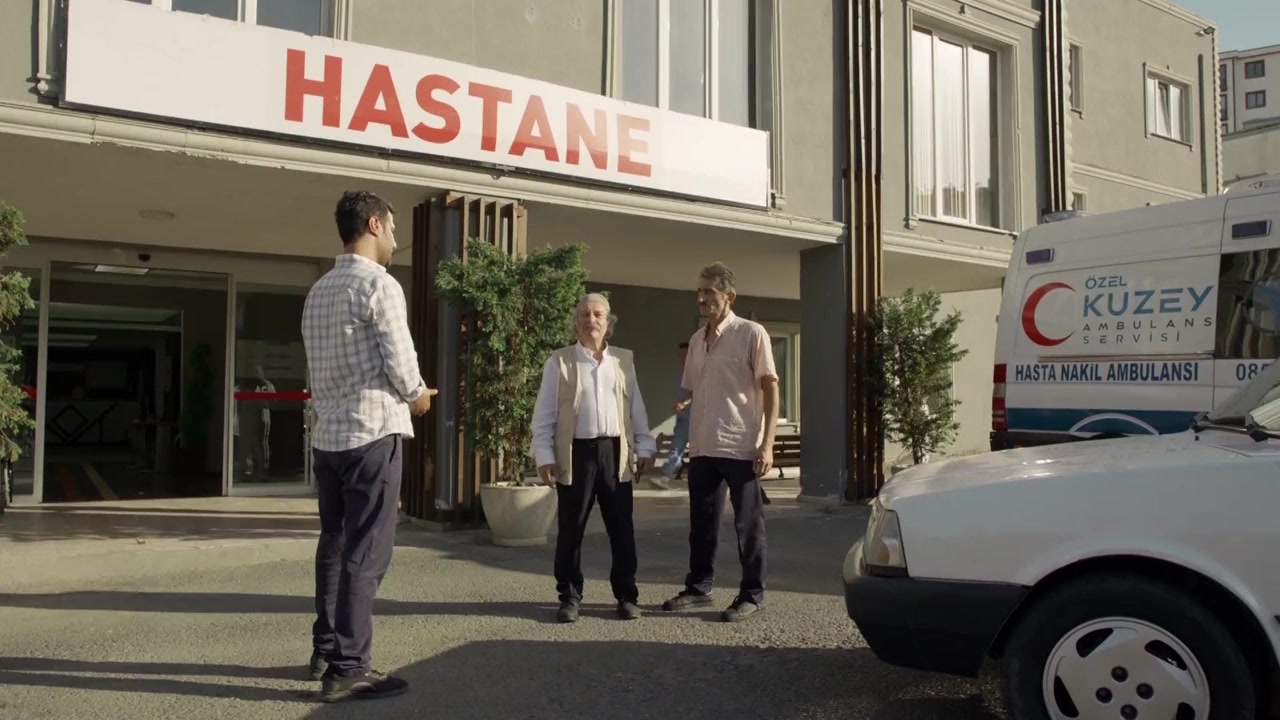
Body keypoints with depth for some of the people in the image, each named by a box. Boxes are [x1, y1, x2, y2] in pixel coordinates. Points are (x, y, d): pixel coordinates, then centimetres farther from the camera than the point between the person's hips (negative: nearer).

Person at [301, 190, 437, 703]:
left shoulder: (319, 291, 13)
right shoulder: (379, 284, -11)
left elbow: (325, 367, 15)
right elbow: (399, 363, -14)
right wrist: (418, 395, 7)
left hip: (327, 435, 8)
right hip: (371, 434, -8)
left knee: (334, 546, 16)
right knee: (365, 554, -3)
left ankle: (326, 651, 26)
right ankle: (347, 669, 0)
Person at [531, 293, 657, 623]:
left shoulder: (624, 360, 10)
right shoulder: (559, 362, 2)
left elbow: (636, 408, 12)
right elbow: (544, 414, 0)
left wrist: (644, 448, 7)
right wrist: (544, 456, -6)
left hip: (615, 452, 2)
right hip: (576, 453, -2)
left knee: (622, 529, 6)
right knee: (571, 529, 4)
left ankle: (626, 595, 18)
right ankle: (569, 597, 16)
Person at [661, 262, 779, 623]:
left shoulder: (751, 334, -6)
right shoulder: (697, 339, 12)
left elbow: (770, 389, -8)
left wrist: (767, 444, -14)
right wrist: (691, 441, 13)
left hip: (741, 448, -6)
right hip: (702, 449, 6)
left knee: (748, 524, 3)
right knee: (702, 523, 13)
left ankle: (752, 595, 13)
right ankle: (698, 587, 26)